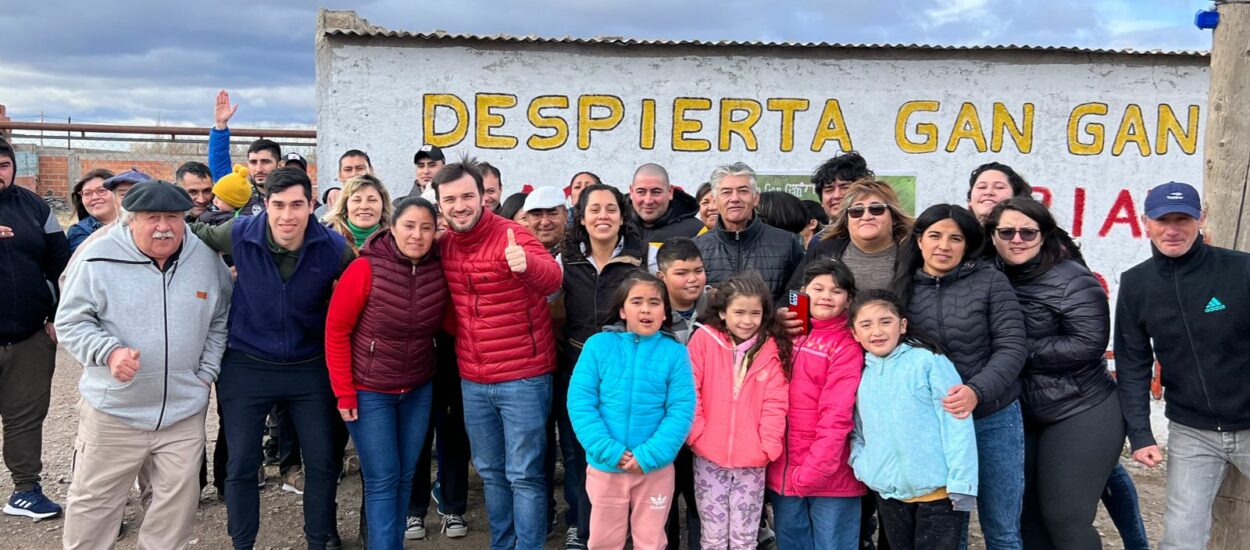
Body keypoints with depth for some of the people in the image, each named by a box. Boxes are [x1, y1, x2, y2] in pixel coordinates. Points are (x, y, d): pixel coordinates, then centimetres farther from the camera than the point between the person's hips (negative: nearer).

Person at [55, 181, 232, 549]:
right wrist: (109, 352, -20)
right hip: (112, 411, -2)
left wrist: (206, 373, 5)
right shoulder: (100, 256, -9)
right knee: (94, 502, 10)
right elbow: (71, 320, -3)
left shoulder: (208, 259, 0)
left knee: (179, 500, 12)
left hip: (184, 412, 3)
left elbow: (220, 322, 12)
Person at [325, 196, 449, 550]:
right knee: (382, 480, 0)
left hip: (418, 390, 4)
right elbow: (336, 330, -12)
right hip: (369, 391, -4)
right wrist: (343, 391, -12)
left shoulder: (439, 269, -8)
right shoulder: (365, 269, -18)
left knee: (405, 477, 13)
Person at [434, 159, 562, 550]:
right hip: (472, 380, 6)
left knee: (524, 475, 2)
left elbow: (552, 280, -33)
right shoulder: (442, 244, 3)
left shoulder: (511, 235, -15)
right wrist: (454, 331, -4)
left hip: (523, 378, -6)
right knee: (491, 472, 18)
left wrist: (526, 263, -54)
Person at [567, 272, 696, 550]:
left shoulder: (675, 352, -5)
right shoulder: (598, 345, -5)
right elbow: (580, 402, -8)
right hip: (605, 466, 1)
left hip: (656, 468, 0)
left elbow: (681, 411, -9)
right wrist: (608, 451, -17)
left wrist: (649, 456, -18)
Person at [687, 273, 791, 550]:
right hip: (708, 457, 0)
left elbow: (775, 403, -3)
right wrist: (697, 435, -9)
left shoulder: (773, 348, -2)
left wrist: (768, 447, -9)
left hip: (752, 461, 1)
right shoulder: (704, 338, -5)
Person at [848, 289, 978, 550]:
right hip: (889, 494, 5)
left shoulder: (928, 361, -9)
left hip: (937, 491, -5)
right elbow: (857, 430, 15)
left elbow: (955, 422, -12)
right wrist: (860, 464, -2)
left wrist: (961, 483, -15)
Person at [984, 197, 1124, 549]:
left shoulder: (1071, 279, -14)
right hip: (1020, 415, 6)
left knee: (1064, 518, -1)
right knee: (1026, 515, 13)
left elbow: (1088, 345, -22)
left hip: (1081, 414, -6)